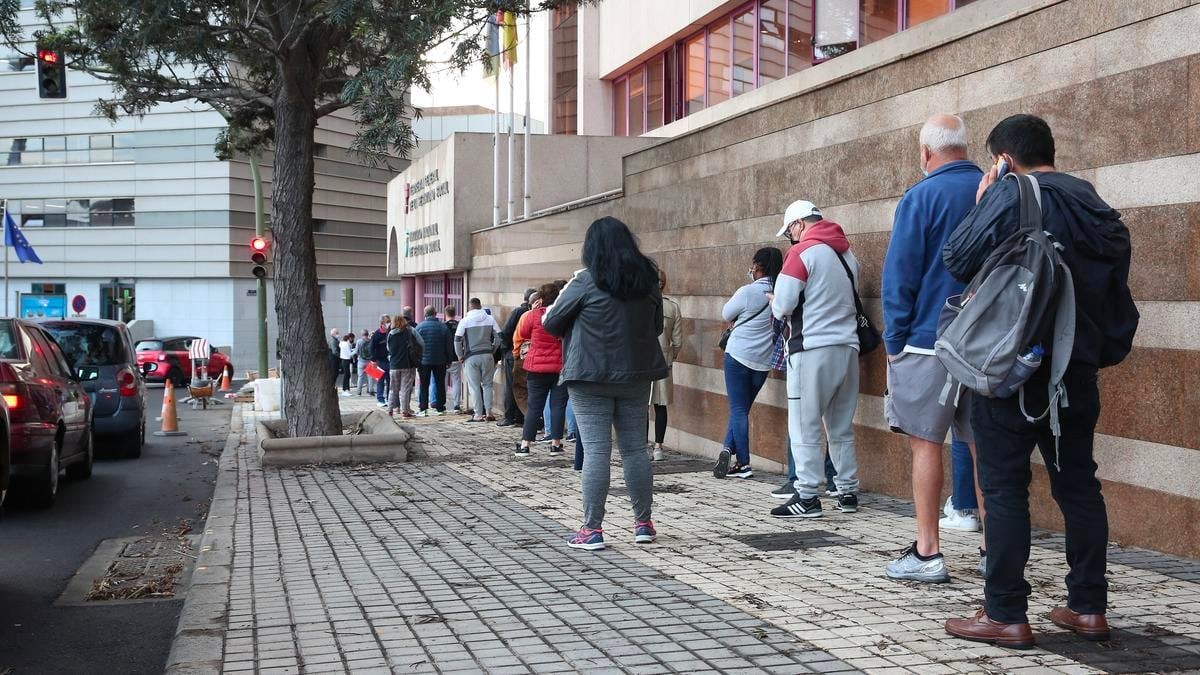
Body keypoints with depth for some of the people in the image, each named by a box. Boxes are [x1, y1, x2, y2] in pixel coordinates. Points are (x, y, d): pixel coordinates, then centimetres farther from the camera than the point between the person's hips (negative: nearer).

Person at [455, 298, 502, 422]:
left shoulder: (465, 321, -3)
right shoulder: (490, 319, 3)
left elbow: (457, 341, -4)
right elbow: (498, 337, 2)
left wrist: (461, 356, 8)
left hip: (471, 357, -2)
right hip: (487, 356, 2)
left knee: (475, 386, 3)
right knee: (487, 384, 11)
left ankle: (478, 414, 2)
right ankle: (488, 412, 5)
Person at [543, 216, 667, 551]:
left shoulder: (586, 282, -11)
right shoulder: (647, 280, 5)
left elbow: (551, 324, -4)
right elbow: (657, 326, 17)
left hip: (591, 377, -5)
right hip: (635, 376, 5)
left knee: (596, 450, -3)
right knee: (635, 448, 11)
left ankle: (592, 529, 0)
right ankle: (643, 523, 18)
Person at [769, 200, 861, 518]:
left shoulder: (803, 252, -8)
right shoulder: (848, 254, 14)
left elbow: (783, 306, -12)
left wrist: (775, 304, 10)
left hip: (813, 350, -7)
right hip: (848, 347, 7)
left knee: (805, 427, -1)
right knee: (842, 428, 15)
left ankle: (807, 496, -2)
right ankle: (848, 492, 19)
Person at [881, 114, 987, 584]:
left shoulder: (921, 198, -8)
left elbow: (899, 277, -9)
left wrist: (894, 341, -1)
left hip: (930, 340, -5)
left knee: (925, 443, 1)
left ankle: (927, 554, 2)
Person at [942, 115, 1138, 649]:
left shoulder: (1010, 194, -10)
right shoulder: (1098, 208, 12)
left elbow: (958, 261, -9)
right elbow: (1118, 295, 14)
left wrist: (980, 204, 2)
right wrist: (1103, 353, 20)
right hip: (1077, 373, 7)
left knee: (1003, 489, -1)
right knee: (1078, 485, 13)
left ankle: (1006, 616, 1)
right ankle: (1089, 608, 18)